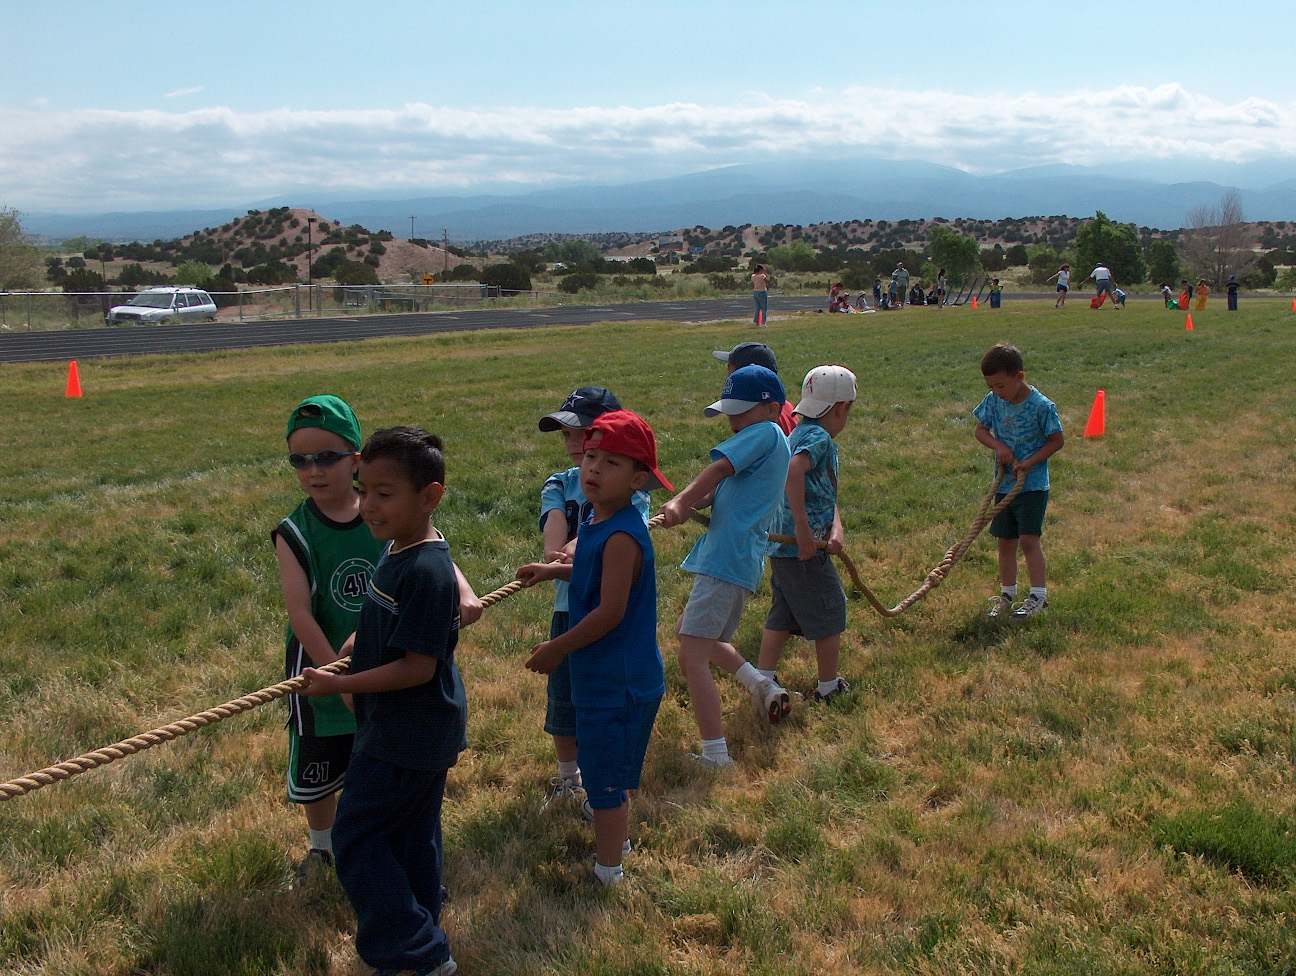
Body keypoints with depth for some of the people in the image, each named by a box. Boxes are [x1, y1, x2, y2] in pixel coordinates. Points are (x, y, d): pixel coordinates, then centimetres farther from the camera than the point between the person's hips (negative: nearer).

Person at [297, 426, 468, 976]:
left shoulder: (426, 572, -27)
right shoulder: (397, 550, 3)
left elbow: (417, 667, -25)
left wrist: (340, 685, -19)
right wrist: (358, 643, 8)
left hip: (407, 739, -10)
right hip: (416, 732, 10)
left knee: (355, 836, 1)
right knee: (410, 839, 21)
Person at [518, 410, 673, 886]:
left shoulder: (621, 537, -26)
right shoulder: (598, 522, 4)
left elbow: (611, 611, -26)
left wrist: (557, 648, -16)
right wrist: (553, 570, 15)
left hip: (617, 680, -10)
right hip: (606, 673, 10)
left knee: (606, 778, 4)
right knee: (609, 771, 26)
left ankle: (606, 874, 19)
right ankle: (618, 839, 45)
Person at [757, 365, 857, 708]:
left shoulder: (800, 433, 15)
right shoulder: (819, 438, -15)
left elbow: (829, 495, 12)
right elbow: (793, 471, -36)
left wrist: (836, 527, -6)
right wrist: (803, 529, -36)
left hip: (781, 546, 9)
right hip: (805, 549, -9)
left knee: (783, 614, 18)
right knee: (829, 614, 8)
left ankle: (764, 679, 21)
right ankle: (829, 686, 21)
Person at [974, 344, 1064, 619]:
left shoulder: (1041, 406, -15)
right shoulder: (994, 401, -1)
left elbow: (1056, 441, -8)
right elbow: (981, 430, 8)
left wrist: (1030, 461, -19)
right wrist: (999, 446, -11)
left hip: (1033, 485, -5)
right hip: (1004, 484, 5)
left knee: (1028, 539, -9)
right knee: (1005, 541, 10)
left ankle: (1039, 596, 0)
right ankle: (1007, 594, 21)